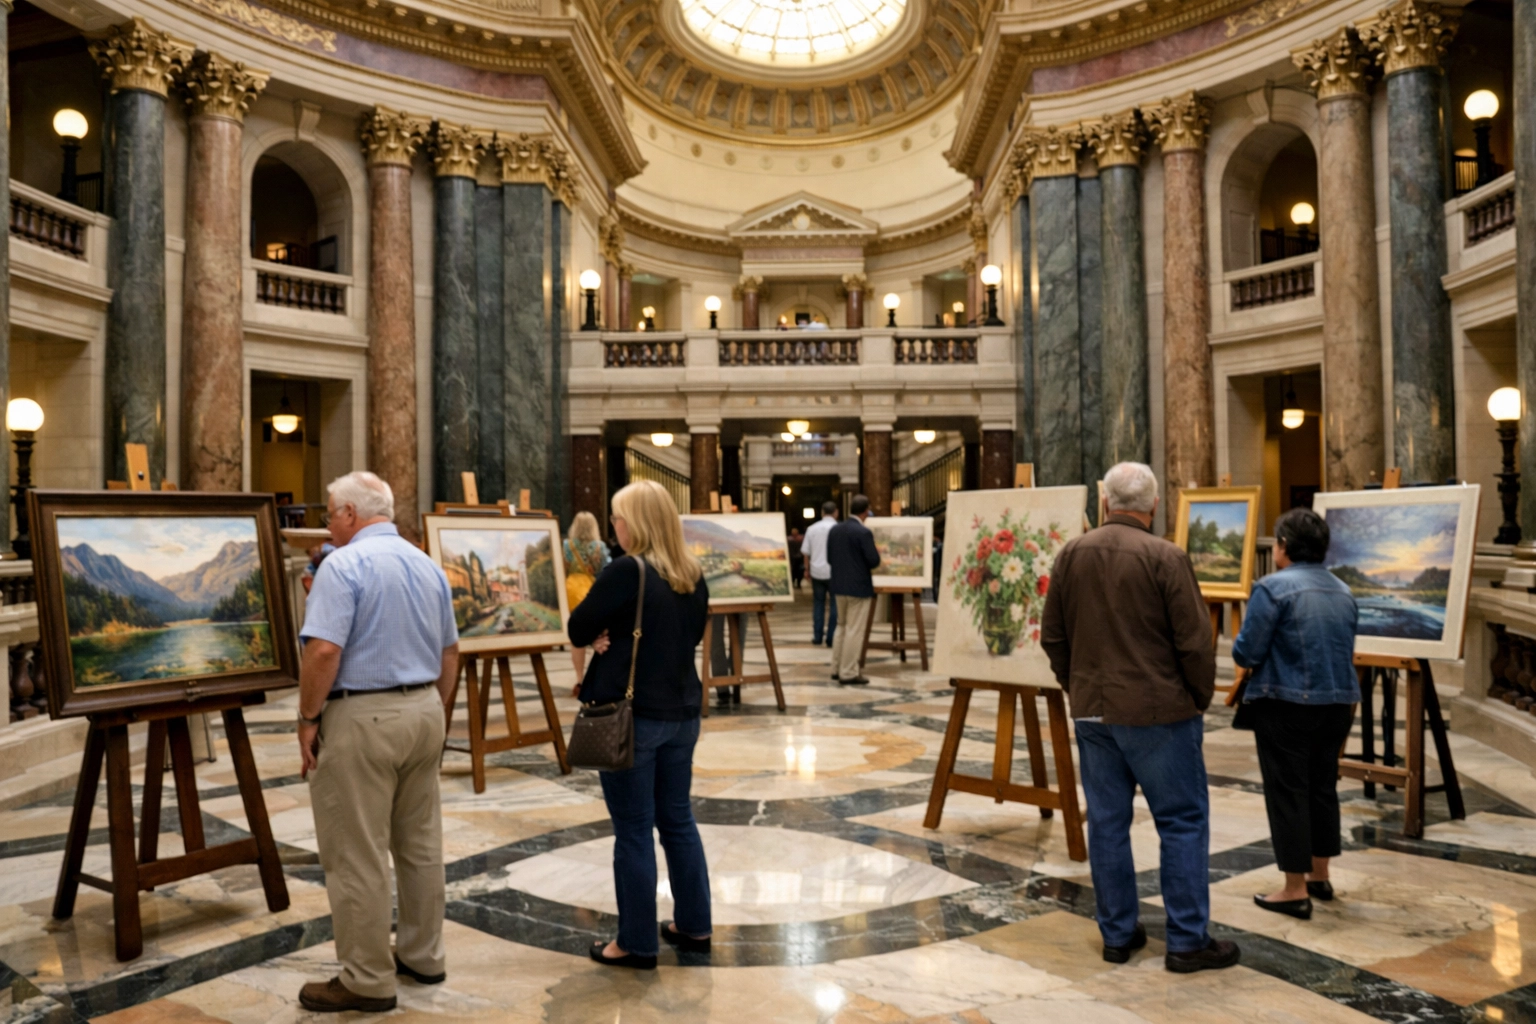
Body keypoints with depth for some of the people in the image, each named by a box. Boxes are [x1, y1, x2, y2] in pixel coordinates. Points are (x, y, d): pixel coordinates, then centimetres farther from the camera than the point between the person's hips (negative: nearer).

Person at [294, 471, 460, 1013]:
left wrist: (308, 718, -12)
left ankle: (368, 980, 11)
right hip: (423, 711, 8)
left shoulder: (344, 565, -12)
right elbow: (450, 652, 14)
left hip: (362, 719, -8)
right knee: (421, 843, 16)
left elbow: (324, 650, -22)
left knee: (357, 856, 3)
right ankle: (422, 955, 28)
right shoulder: (429, 566, 10)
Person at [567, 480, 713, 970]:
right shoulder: (694, 576, 4)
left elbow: (577, 630, -10)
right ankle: (695, 925, 27)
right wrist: (625, 638, 5)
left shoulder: (625, 571, -16)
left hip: (631, 714, -7)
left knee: (633, 830, 3)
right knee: (678, 819, 17)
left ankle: (637, 943, 13)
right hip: (682, 711, 7)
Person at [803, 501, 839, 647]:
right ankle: (831, 638, 3)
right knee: (834, 604, 4)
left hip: (816, 571, 4)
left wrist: (807, 569, 18)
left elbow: (805, 552, 6)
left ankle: (817, 637, 13)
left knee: (818, 603, 12)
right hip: (834, 571, -4)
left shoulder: (812, 528, 2)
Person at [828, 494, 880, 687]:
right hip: (859, 587, -7)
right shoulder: (864, 532, -16)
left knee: (844, 628, 19)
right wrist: (877, 554, 5)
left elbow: (830, 558, 9)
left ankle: (837, 668, 22)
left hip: (839, 586, 7)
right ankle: (849, 674, 2)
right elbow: (874, 561, -17)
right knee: (855, 631, -1)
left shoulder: (834, 530, 5)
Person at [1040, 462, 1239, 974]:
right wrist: (1201, 697, 4)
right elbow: (1195, 640, -12)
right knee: (1183, 822, 6)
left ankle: (1117, 934, 21)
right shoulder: (1166, 557, -13)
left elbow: (1053, 635, 8)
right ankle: (1188, 941, 11)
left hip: (1092, 711, 5)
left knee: (1107, 822, 11)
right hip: (1159, 711, -5)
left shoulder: (1071, 555, 3)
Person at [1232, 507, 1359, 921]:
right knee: (1323, 786, 18)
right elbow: (1347, 652, 17)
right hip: (1338, 701, 7)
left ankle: (1296, 891, 6)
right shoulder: (1343, 591, 9)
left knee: (1288, 793, 1)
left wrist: (1247, 644, 7)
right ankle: (1320, 876, 30)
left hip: (1287, 705, -7)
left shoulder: (1273, 587, -14)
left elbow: (1246, 654, -15)